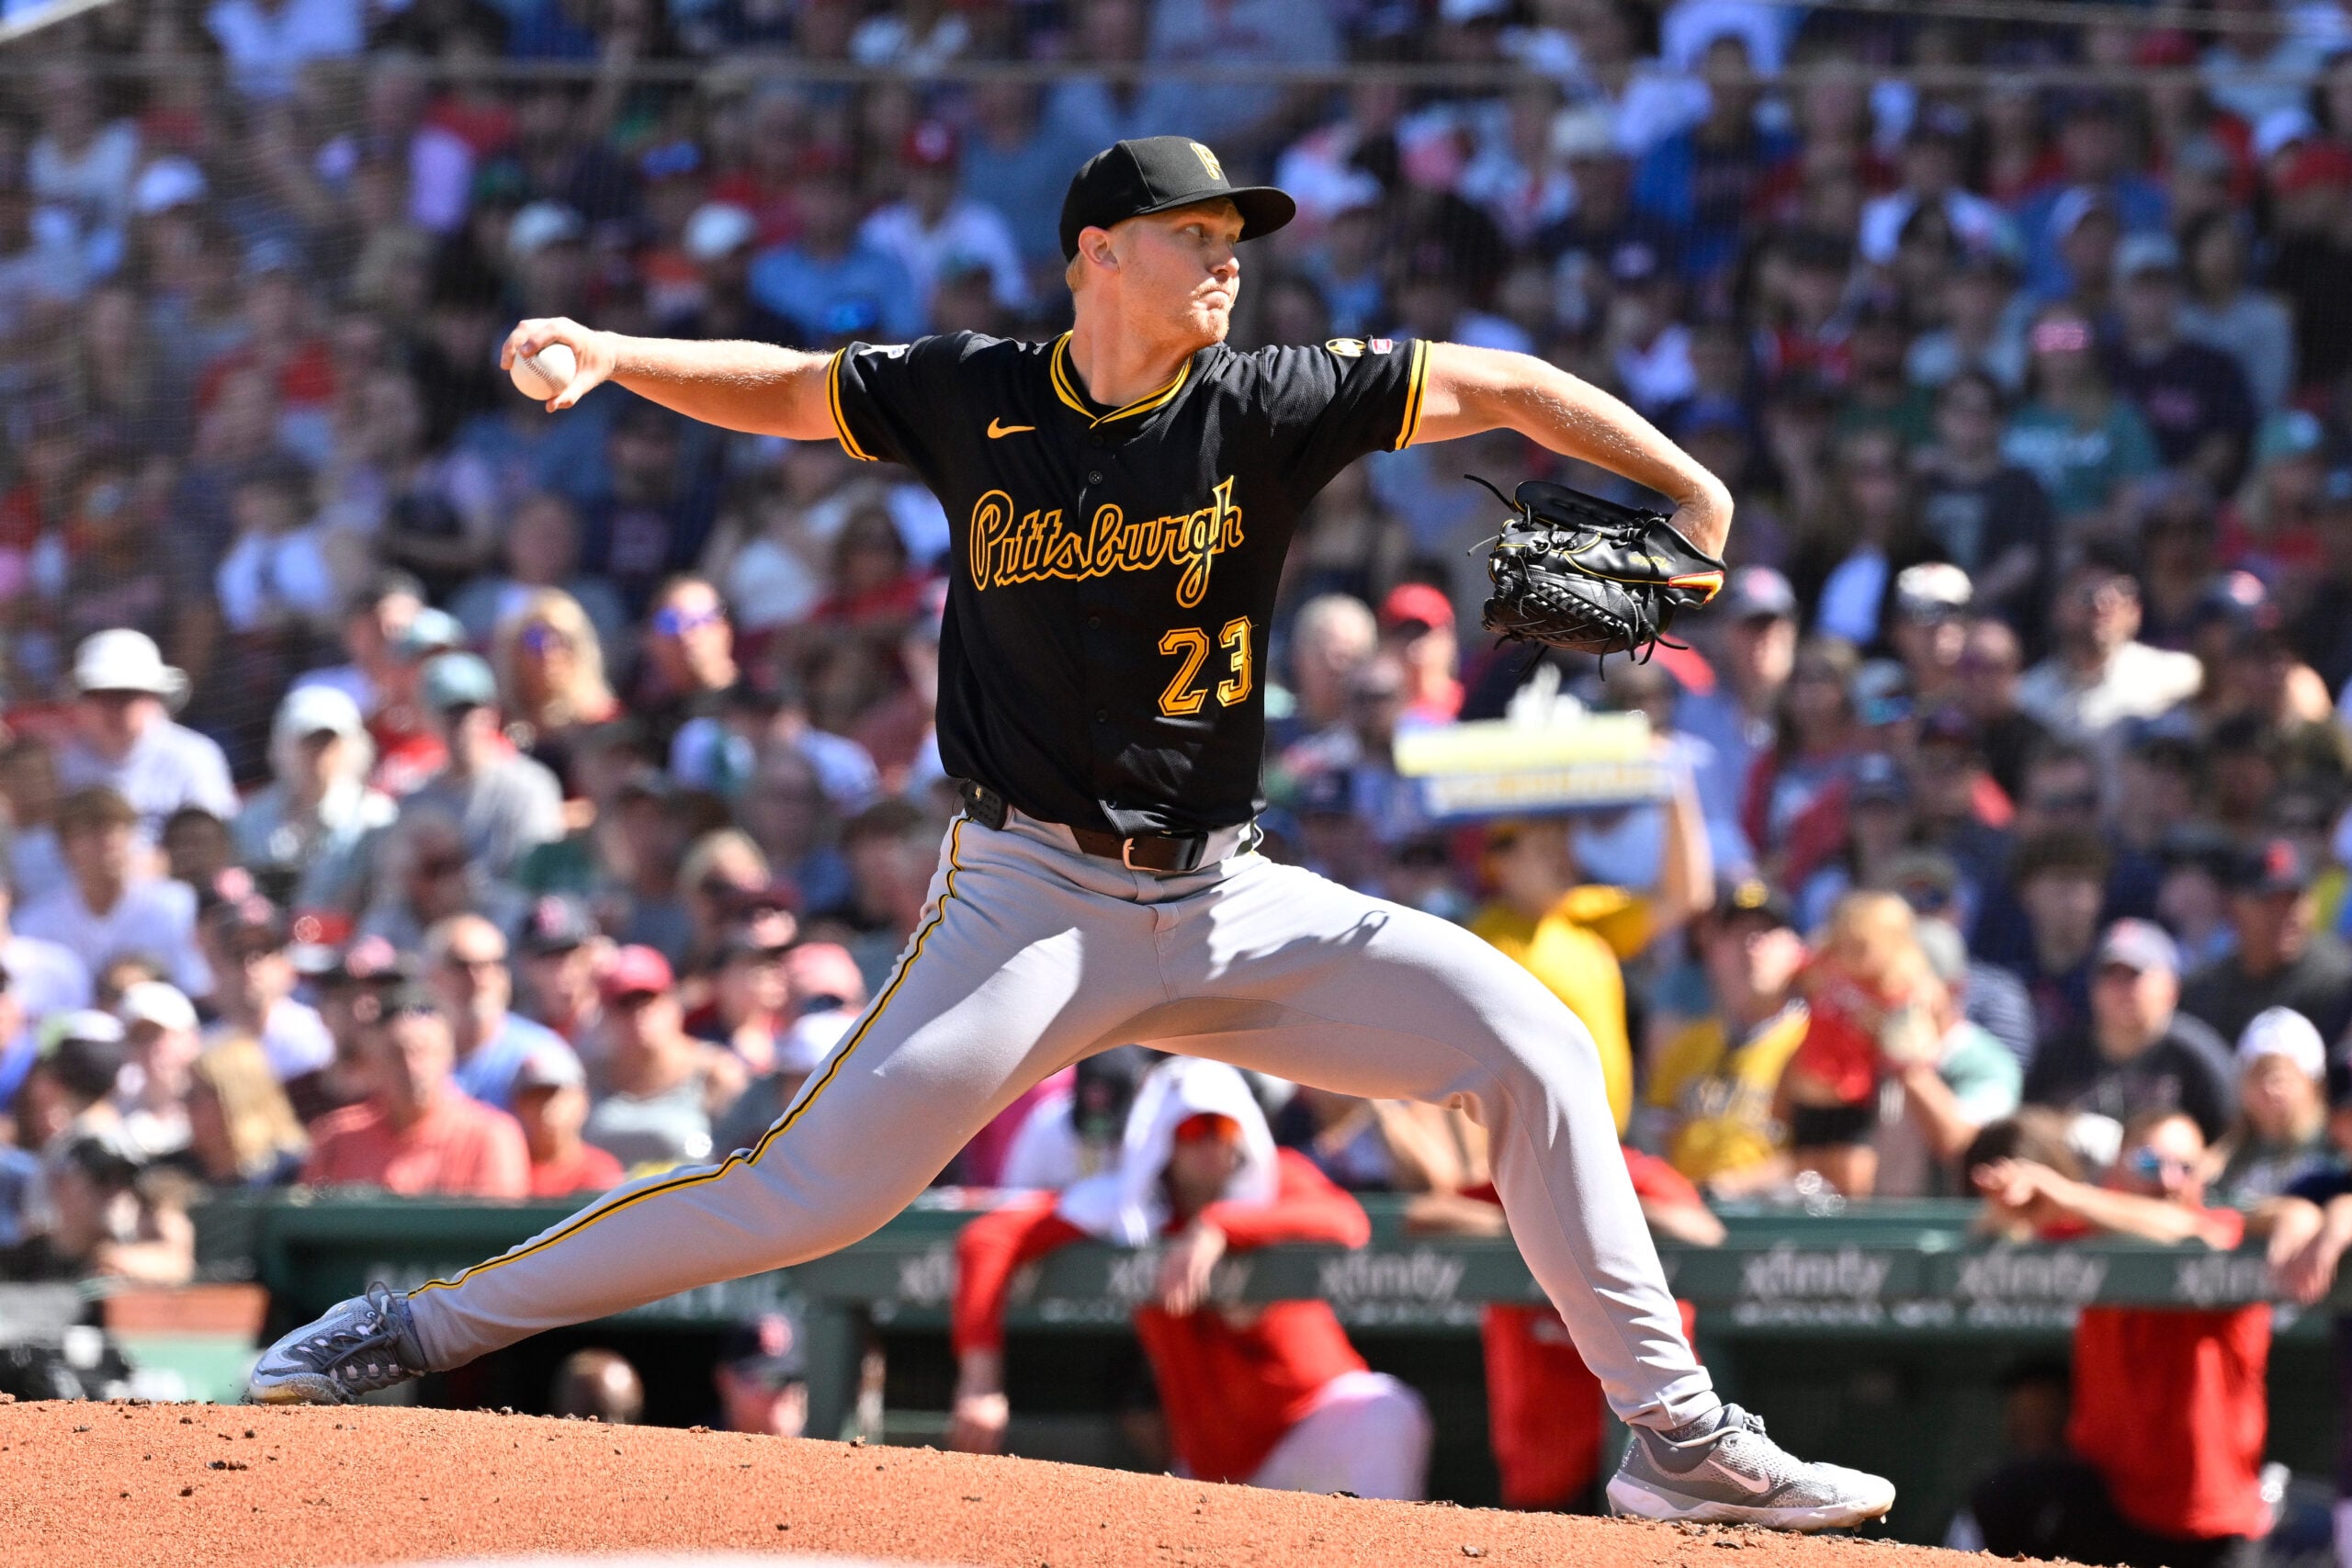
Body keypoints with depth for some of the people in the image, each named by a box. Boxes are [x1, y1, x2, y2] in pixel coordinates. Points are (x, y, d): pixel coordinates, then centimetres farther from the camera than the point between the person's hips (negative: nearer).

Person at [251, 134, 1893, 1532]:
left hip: (1230, 904, 3)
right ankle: (422, 1329, -4)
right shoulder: (973, 397, -2)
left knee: (1530, 1038, -8)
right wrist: (608, 354, -6)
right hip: (1034, 894, -3)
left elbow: (1505, 385, 2)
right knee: (814, 1187, -16)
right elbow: (784, 390, 10)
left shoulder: (1264, 407, -2)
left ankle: (1676, 1429, 1)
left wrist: (1692, 498, -7)